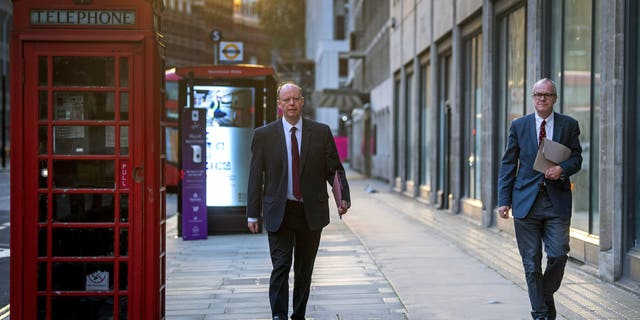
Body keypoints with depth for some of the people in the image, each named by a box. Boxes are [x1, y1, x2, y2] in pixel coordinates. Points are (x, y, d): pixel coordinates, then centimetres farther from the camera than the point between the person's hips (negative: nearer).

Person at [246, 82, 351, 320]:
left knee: (304, 269, 9)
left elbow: (335, 170, 4)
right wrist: (253, 213, 0)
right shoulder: (264, 135, 1)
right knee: (281, 266, -10)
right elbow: (256, 176, 3)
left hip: (311, 212, 1)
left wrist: (344, 197, -12)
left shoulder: (321, 132, 2)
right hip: (279, 212, -1)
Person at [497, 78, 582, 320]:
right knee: (531, 262, 1)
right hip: (526, 201, 0)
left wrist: (562, 169, -13)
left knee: (558, 255, -7)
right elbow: (508, 164, 7)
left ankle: (547, 296, 22)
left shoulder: (569, 125, 7)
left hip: (557, 202, 0)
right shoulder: (519, 125, 7)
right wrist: (504, 200, 0)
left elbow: (577, 157, 10)